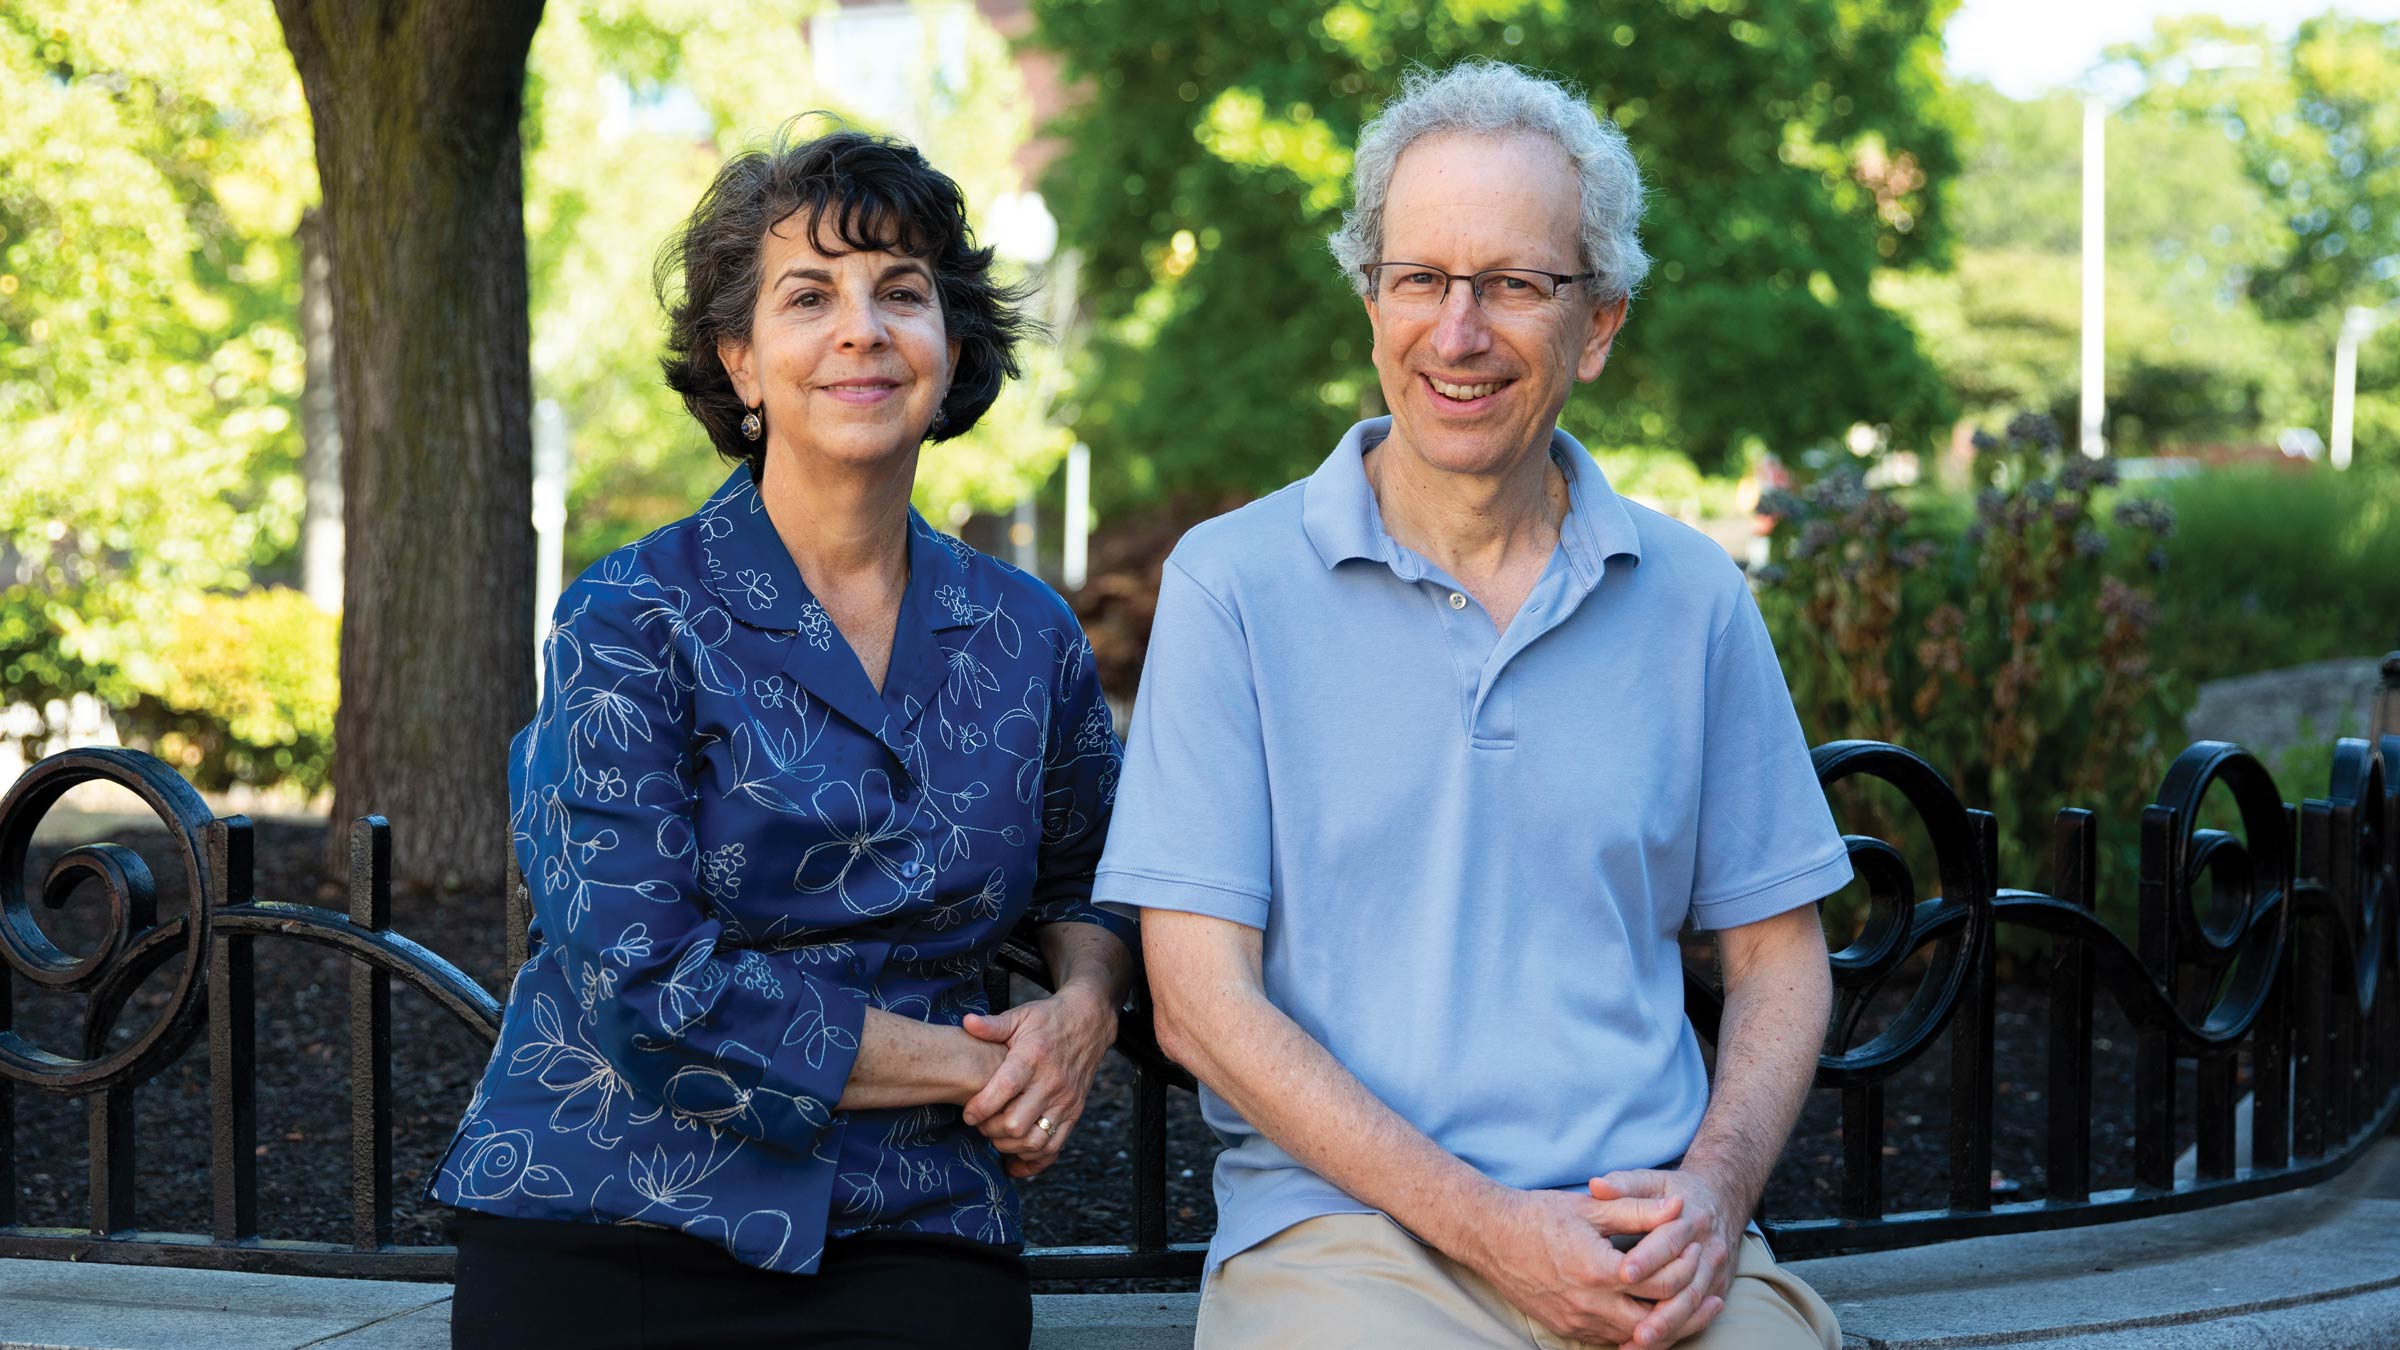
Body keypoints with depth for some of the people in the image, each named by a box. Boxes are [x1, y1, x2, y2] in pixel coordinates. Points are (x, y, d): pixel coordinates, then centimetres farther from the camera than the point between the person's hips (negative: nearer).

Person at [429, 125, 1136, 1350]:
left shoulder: (1024, 638, 8)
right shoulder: (630, 621, -4)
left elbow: (1086, 883, 24)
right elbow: (645, 974, -12)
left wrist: (1083, 1001, 1)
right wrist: (966, 1065, -9)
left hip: (903, 1242, 3)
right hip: (607, 1227, -3)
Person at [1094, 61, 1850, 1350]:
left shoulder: (1692, 596, 11)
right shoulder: (1232, 583, 1)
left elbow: (1778, 957, 16)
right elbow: (1200, 1000, -3)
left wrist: (1711, 1191, -5)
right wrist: (1486, 1228, -12)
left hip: (1654, 1241, 3)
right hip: (1345, 1229, -2)